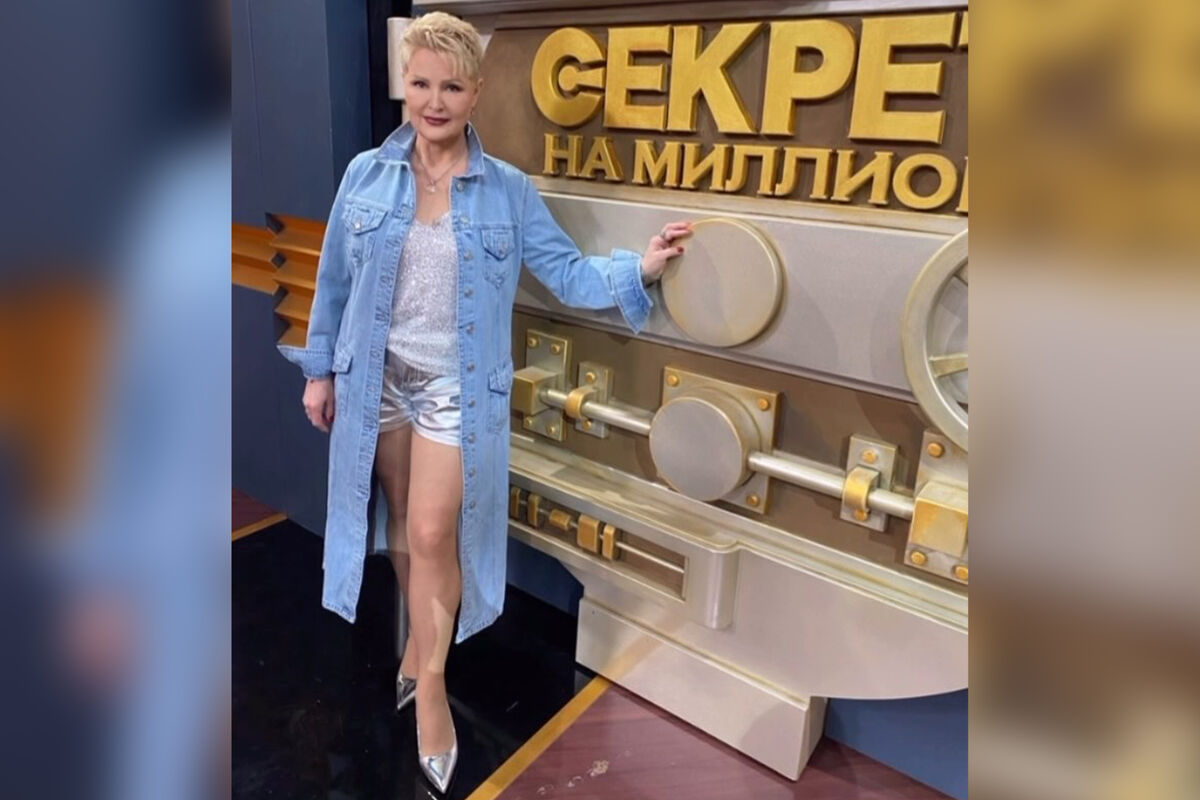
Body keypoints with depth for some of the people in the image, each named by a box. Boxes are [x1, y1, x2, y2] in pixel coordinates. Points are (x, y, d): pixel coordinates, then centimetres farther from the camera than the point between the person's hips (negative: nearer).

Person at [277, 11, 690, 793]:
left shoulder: (509, 189, -4)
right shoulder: (365, 176, 0)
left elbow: (567, 272, -7)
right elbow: (335, 281, 5)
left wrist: (640, 267, -22)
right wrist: (321, 368, 8)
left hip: (458, 385, -2)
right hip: (379, 376, 3)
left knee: (435, 535, -1)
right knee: (404, 523, 16)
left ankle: (432, 685, 20)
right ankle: (421, 637, 41)